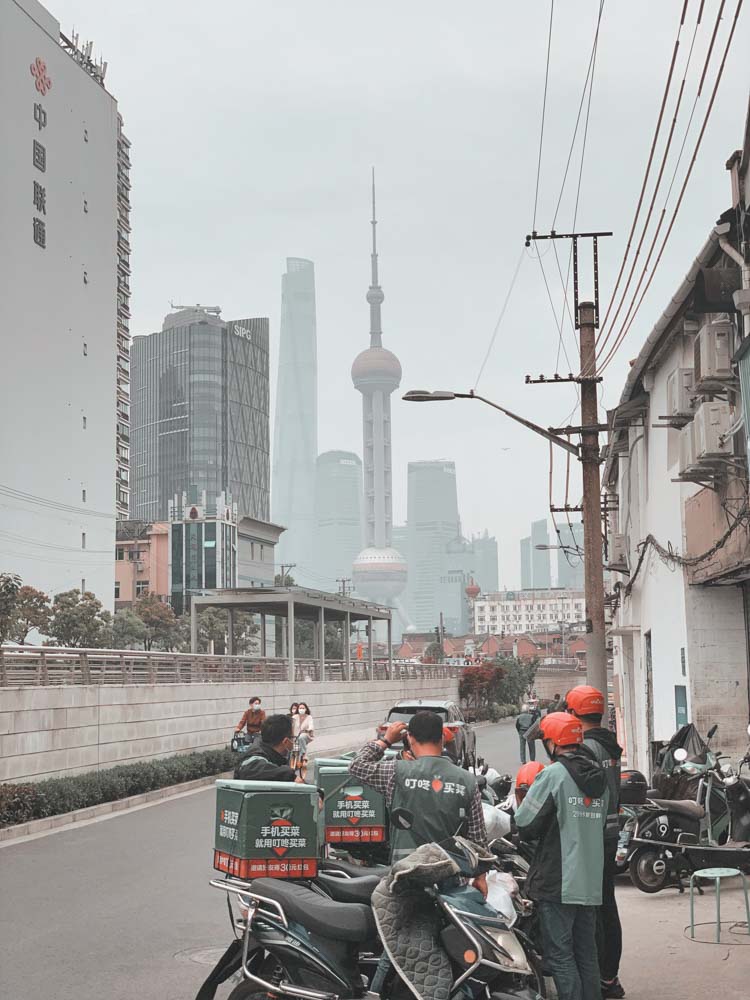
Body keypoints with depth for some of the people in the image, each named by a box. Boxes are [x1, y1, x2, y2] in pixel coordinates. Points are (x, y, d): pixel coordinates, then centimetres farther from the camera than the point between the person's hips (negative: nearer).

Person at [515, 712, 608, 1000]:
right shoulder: (599, 776, 10)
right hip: (591, 882, 7)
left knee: (560, 955, -2)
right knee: (586, 954, 14)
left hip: (557, 882, -7)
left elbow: (525, 825, -13)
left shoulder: (553, 774, -13)